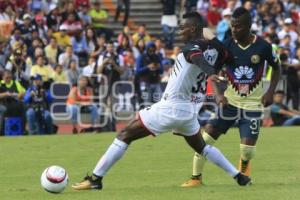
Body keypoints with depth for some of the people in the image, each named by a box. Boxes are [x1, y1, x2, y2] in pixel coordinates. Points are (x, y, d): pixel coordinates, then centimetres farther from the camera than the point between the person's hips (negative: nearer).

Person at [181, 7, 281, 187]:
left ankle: (244, 166, 30)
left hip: (253, 104, -2)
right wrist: (217, 93, -21)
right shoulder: (226, 46, -9)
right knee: (206, 137, -10)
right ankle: (196, 177, 6)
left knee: (248, 148, -8)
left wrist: (270, 92, -9)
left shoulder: (263, 47, -12)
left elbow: (276, 68, 4)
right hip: (230, 101, 2)